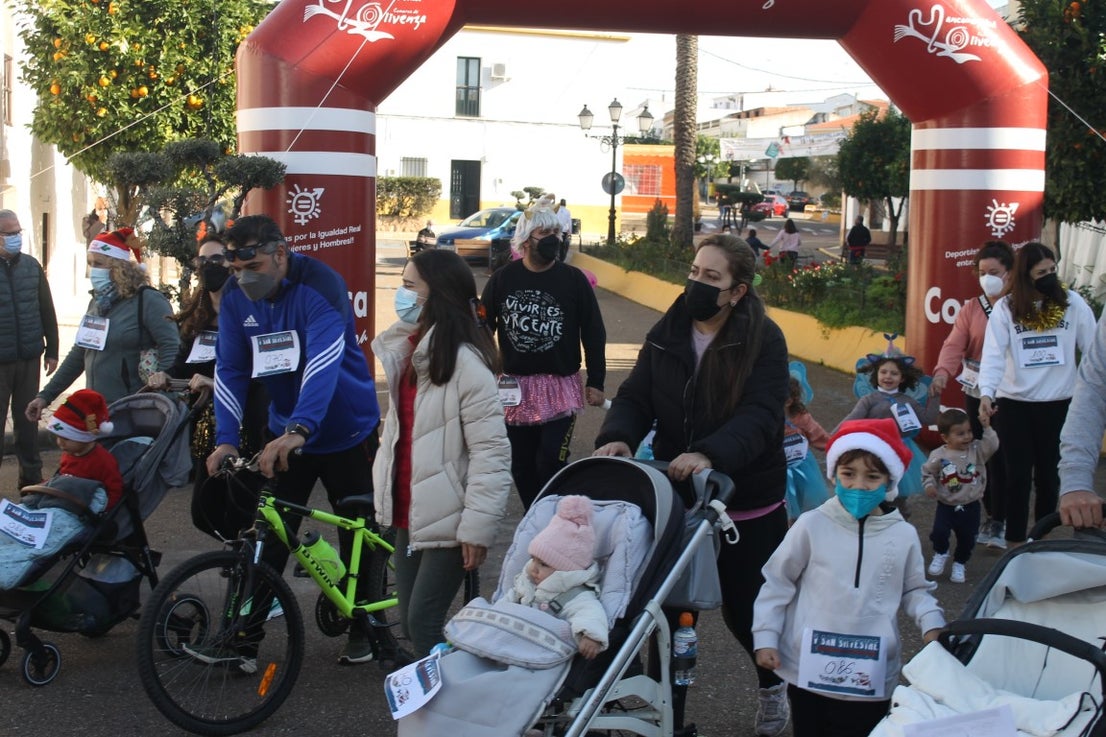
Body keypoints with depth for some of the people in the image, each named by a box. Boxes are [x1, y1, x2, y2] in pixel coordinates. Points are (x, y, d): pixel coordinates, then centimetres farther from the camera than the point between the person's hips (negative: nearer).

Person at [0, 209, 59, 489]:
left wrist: (52, 350, 9)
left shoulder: (32, 266, 6)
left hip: (29, 358, 3)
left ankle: (31, 476, 21)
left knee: (27, 419, 12)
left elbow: (47, 311, 11)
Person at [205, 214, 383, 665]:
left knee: (358, 536, 8)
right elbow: (230, 369, -8)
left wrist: (297, 430, -50)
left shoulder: (320, 286, -25)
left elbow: (323, 363, -38)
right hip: (283, 432, 4)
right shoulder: (236, 296, -8)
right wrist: (226, 438, -22)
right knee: (266, 537, -1)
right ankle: (244, 636, 7)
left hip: (346, 431, -3)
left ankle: (363, 628, 25)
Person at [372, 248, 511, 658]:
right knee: (410, 623, 13)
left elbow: (491, 452, -20)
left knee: (423, 624, -8)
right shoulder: (405, 351, 8)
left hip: (447, 519, -8)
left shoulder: (464, 362, -18)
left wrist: (478, 528, -21)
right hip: (410, 513, 8)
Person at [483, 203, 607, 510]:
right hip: (515, 388, 2)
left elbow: (594, 334, 2)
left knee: (551, 462, -10)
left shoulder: (574, 279, -2)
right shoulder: (502, 279, 1)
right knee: (522, 465, 8)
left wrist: (595, 382, -2)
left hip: (561, 386, -2)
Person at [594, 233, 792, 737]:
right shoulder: (667, 334, 1)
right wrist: (617, 436, -22)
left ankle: (771, 684, 39)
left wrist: (709, 454, -40)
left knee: (743, 608, 9)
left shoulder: (763, 341, -13)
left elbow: (759, 416, -24)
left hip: (748, 503, -3)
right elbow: (635, 396, 0)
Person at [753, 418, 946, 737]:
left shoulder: (904, 535, 0)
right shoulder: (812, 525, -6)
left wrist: (931, 622, -4)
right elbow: (778, 583, 2)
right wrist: (766, 637, -1)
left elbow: (914, 590, 14)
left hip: (871, 678, 1)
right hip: (809, 671, -1)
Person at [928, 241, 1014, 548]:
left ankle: (999, 520, 6)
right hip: (977, 393, 4)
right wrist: (943, 371, -23)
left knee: (1001, 456, -5)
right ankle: (992, 515, 19)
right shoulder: (971, 309, 7)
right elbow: (955, 344, -5)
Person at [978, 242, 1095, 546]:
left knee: (1049, 473, 11)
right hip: (1013, 404, -1)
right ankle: (1014, 539, 15)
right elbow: (993, 354, -13)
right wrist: (986, 393, -27)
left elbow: (1093, 349, 1)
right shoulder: (1006, 308, -5)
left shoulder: (1072, 303, -2)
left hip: (1058, 404, 1)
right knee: (1017, 474, 5)